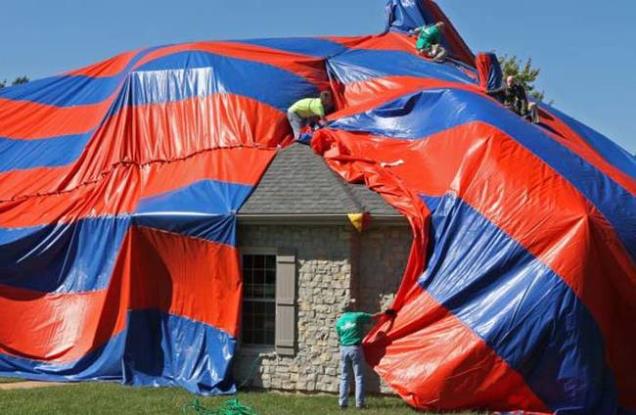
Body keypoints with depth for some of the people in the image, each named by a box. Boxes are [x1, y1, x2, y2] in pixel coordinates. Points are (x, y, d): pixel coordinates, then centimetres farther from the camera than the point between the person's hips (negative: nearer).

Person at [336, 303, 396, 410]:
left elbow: (339, 337, 11)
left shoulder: (339, 321, 5)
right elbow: (373, 317, 4)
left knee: (344, 378, 10)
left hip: (344, 349, 3)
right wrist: (385, 313, 18)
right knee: (359, 377, 3)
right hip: (355, 349, -3)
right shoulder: (358, 316, -5)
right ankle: (359, 403, -1)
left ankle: (343, 403, 7)